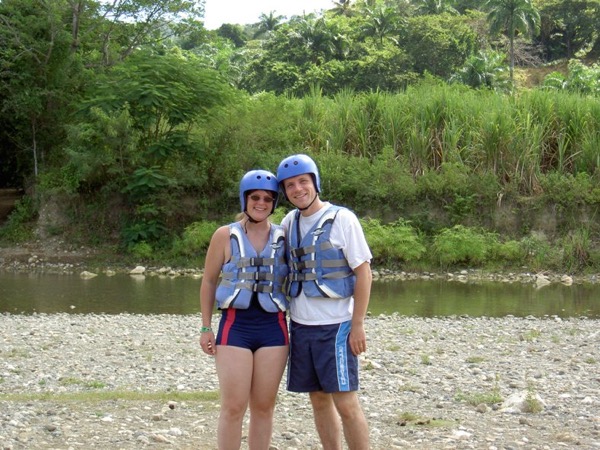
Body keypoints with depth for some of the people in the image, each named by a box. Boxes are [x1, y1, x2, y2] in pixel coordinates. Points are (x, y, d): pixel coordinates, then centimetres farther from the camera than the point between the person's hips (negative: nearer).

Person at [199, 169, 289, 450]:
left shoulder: (283, 238, 6)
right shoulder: (226, 235, 3)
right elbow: (208, 281, 7)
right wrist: (206, 327, 3)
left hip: (273, 326, 2)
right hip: (235, 324, -2)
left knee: (263, 407, 7)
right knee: (233, 407, -5)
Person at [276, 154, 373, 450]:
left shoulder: (341, 219, -7)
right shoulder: (290, 222, 10)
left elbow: (364, 273, -9)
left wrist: (358, 325, -13)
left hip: (335, 326, -6)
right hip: (300, 325, 6)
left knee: (346, 403, -6)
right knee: (318, 400, 11)